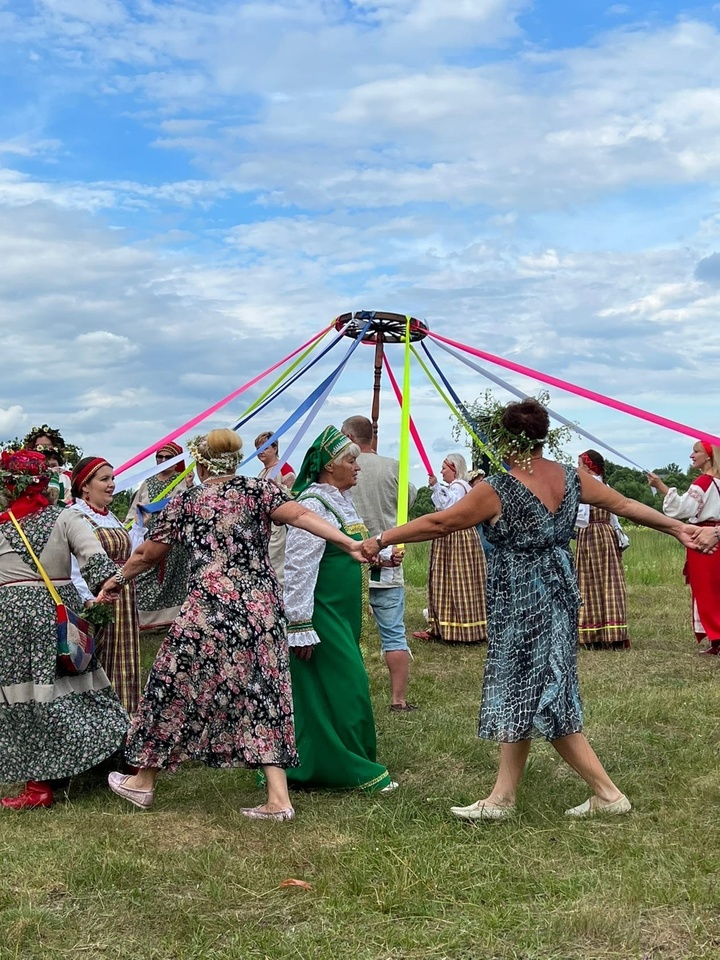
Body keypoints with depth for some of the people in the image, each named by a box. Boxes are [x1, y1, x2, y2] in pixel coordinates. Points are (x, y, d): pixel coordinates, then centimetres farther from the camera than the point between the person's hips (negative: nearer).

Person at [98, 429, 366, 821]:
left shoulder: (184, 502, 6)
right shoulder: (258, 490, 5)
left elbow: (148, 554, 13)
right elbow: (300, 515, -11)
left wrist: (118, 579, 30)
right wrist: (350, 543, -16)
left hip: (208, 610, -2)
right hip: (262, 611, 2)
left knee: (176, 691, 12)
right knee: (262, 697, 9)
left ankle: (142, 782, 29)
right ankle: (278, 799, 5)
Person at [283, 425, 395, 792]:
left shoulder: (343, 500, 12)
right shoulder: (313, 503, -17)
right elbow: (299, 566, -21)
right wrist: (300, 625, -22)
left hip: (344, 611, 10)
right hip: (321, 612, -10)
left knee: (345, 681, 13)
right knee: (341, 685, -6)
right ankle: (354, 769, 4)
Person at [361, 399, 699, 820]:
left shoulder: (497, 492, -17)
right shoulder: (570, 479, 1)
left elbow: (439, 523, -13)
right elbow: (625, 504, 10)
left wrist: (380, 541, -4)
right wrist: (677, 527, 23)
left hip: (521, 604, -8)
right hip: (560, 592, 8)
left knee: (534, 700, 2)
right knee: (521, 696, 14)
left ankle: (608, 793, 6)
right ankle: (502, 797, 23)